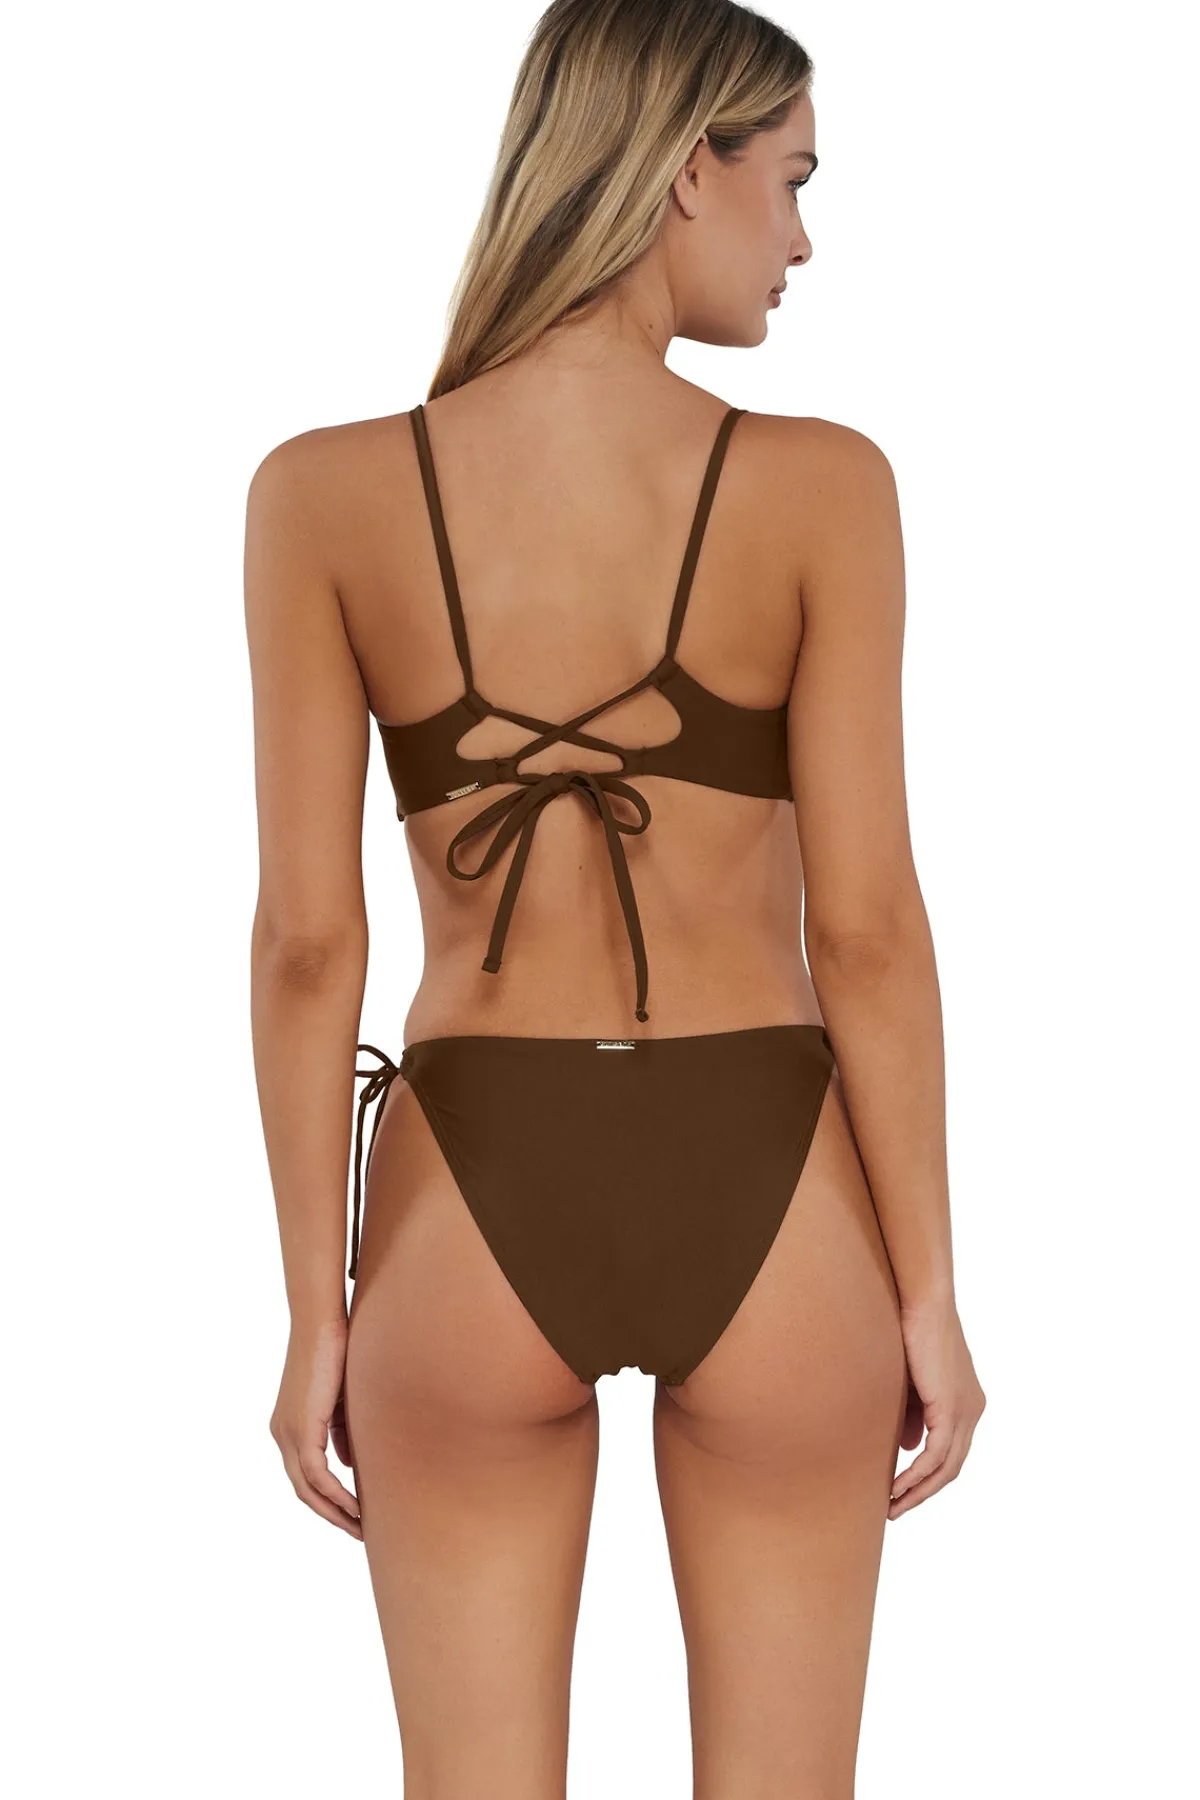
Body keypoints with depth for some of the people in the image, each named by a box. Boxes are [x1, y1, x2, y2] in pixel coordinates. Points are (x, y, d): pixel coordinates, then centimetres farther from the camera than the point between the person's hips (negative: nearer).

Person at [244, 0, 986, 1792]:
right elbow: (865, 924, -11)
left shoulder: (323, 493, -8)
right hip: (763, 1198, 0)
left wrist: (317, 1312, 2)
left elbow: (308, 939, -7)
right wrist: (931, 1296, 0)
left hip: (472, 1208, 1)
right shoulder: (822, 485, -11)